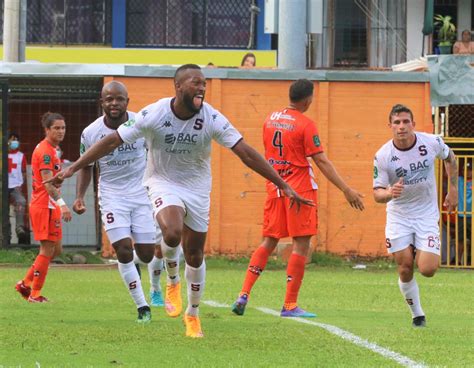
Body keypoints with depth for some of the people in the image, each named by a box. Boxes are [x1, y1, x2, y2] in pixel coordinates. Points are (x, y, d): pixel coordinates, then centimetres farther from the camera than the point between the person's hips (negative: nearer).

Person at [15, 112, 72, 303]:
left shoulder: (51, 149, 16)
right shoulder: (45, 151, -16)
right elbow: (47, 183, -24)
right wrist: (61, 203, -32)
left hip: (50, 206, 10)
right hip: (44, 206, -10)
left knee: (56, 249, 12)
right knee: (47, 249, -6)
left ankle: (26, 284, 18)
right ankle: (35, 294, 2)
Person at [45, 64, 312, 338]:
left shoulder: (212, 119, -16)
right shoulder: (154, 115, -19)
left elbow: (245, 153, -15)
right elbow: (113, 141, -12)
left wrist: (283, 186, -18)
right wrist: (73, 169, -14)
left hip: (197, 189, 2)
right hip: (163, 184, -2)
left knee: (195, 255, 7)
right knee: (172, 233, -31)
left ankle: (193, 314, 30)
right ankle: (173, 282, -1)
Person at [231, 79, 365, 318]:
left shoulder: (270, 119, 8)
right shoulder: (305, 125, -12)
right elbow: (321, 162, -14)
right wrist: (346, 190, -14)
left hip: (275, 189, 6)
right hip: (300, 190, -6)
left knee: (268, 242, 13)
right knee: (301, 245, -1)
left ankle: (244, 295, 2)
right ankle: (290, 305, -3)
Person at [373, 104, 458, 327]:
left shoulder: (431, 143, -12)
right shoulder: (382, 156, -15)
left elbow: (449, 158, 11)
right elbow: (377, 194, -11)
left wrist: (453, 189, 10)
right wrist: (390, 193, -34)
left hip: (427, 214, 0)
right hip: (398, 216, 0)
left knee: (427, 270, -12)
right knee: (405, 269, -4)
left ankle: (424, 254, 25)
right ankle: (417, 314, 18)